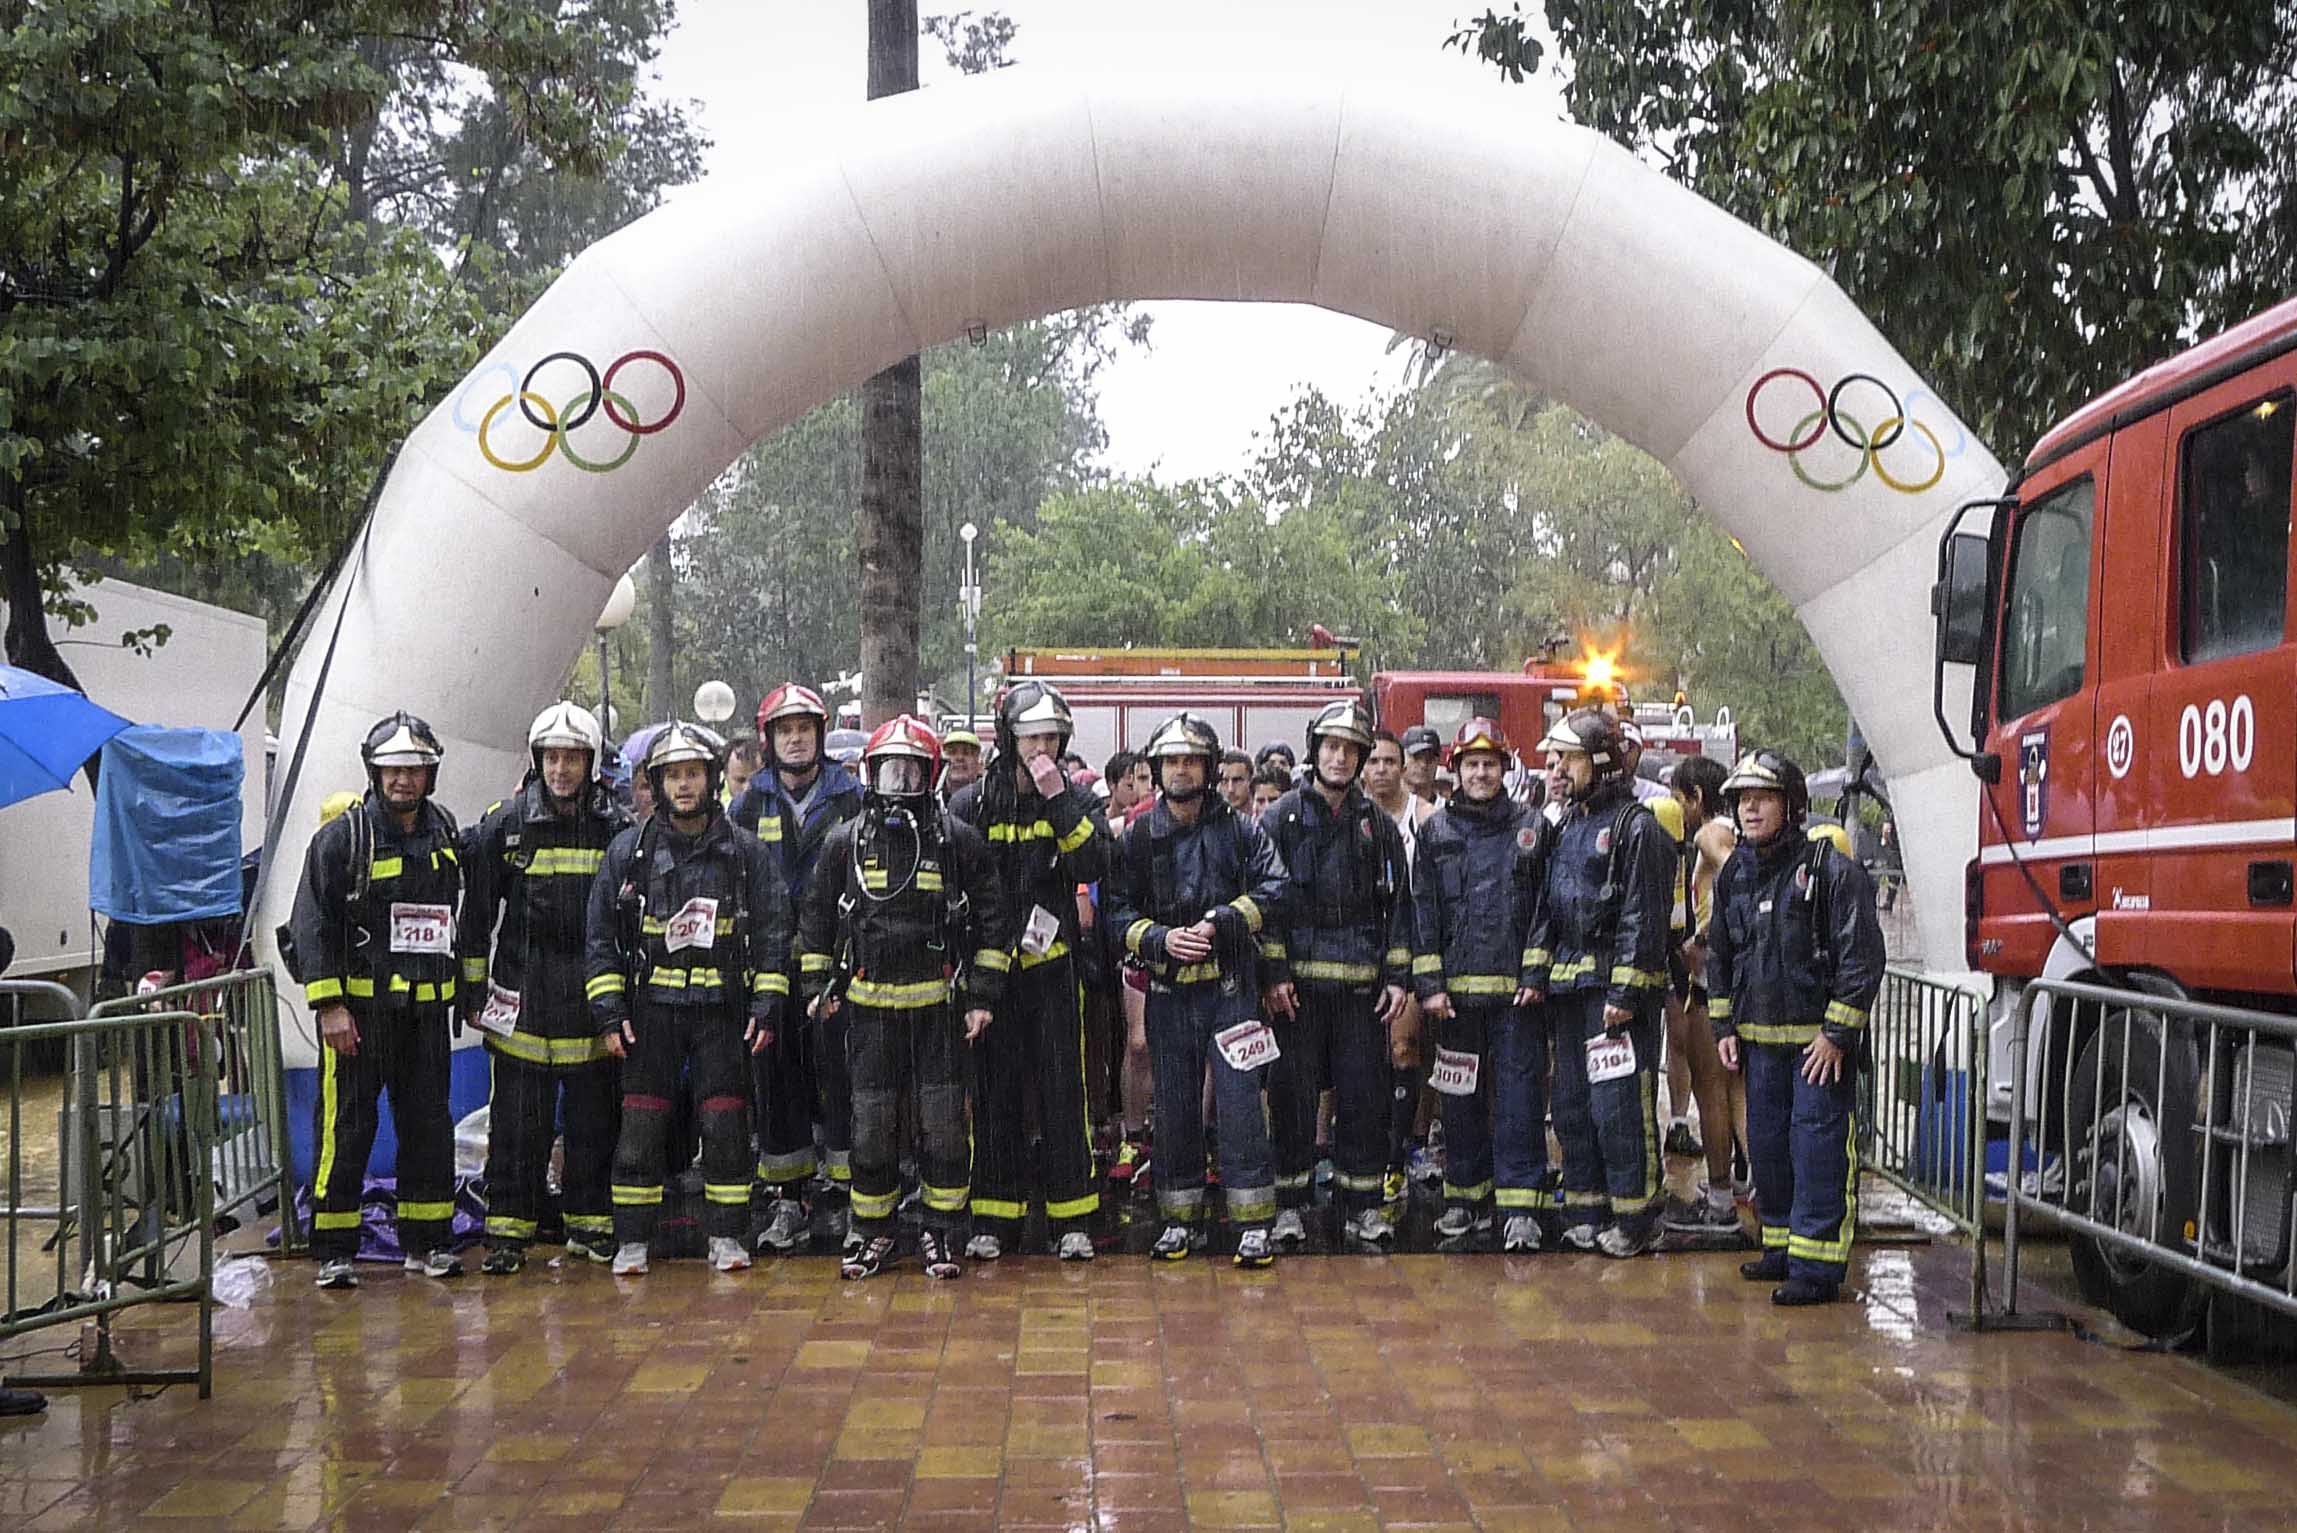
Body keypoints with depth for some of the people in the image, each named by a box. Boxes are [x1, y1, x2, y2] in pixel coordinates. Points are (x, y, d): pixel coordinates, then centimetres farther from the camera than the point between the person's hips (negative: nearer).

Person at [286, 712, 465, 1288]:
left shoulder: (447, 836, 9)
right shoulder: (342, 837, -6)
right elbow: (311, 924, -9)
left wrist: (465, 988, 20)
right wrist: (329, 1004, -14)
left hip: (425, 1005, 5)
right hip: (357, 1006, -5)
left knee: (428, 1122, 8)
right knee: (347, 1126, -2)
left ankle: (427, 1242, 18)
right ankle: (334, 1251, 5)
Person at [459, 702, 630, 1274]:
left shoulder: (617, 827, 4)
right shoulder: (503, 823, 0)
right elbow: (476, 913, 4)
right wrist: (472, 990, 3)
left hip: (595, 998, 1)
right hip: (523, 997, -1)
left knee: (595, 1117, 8)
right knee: (517, 1119, 1)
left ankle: (590, 1225, 20)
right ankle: (508, 1231, 9)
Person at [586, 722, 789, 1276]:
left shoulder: (746, 852, 3)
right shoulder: (628, 851, 3)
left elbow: (772, 934, 5)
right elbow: (602, 935, 5)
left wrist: (766, 1007, -2)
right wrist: (609, 1013, -2)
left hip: (722, 1011, 0)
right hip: (651, 1008, 0)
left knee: (725, 1124, 1)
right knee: (640, 1125, 0)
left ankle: (726, 1236, 12)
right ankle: (633, 1240, 9)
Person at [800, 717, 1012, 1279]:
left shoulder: (958, 839, -1)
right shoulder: (846, 841, 5)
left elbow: (991, 921, 3)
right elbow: (817, 918, 14)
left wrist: (982, 995, -1)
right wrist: (818, 986, 9)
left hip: (939, 1004, -1)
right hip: (869, 1005, 1)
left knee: (943, 1121, 2)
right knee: (871, 1122, 4)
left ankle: (941, 1231, 14)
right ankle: (872, 1231, 17)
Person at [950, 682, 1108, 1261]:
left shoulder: (1073, 801, 5)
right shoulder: (971, 805, 4)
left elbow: (1092, 866, -12)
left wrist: (1059, 801, -19)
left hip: (1054, 968, 0)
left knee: (1062, 1091, 1)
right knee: (994, 1092, 5)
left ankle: (1071, 1217, 9)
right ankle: (995, 1218, 13)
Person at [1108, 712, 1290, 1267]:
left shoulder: (1239, 830, 2)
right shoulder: (1137, 837, 5)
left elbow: (1273, 888, -6)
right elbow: (1118, 910, 5)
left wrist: (1219, 923, -16)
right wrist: (1160, 938, -12)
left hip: (1230, 987, -2)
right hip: (1169, 991, 2)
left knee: (1241, 1101, -4)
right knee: (1175, 1103, 9)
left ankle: (1253, 1222, 1)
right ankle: (1180, 1219, 18)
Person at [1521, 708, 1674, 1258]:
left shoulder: (1636, 826, -9)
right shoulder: (1568, 828, 17)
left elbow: (1642, 917, -14)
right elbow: (1547, 906, 19)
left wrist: (1625, 992, -18)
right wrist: (1536, 973, 9)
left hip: (1617, 987, -8)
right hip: (1568, 986, 8)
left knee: (1620, 1104, -7)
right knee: (1572, 1104, 11)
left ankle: (1634, 1216, 1)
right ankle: (1586, 1211, 20)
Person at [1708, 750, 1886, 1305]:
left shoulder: (1831, 869, -11)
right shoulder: (1735, 873, 10)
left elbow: (1862, 957, -13)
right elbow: (1719, 953, 20)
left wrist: (1837, 1034, -15)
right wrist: (1723, 1027, 13)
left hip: (1821, 1038, -7)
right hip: (1761, 1039, 7)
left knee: (1820, 1148, -6)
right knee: (1767, 1143, 12)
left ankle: (1818, 1265, -4)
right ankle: (1782, 1245, 25)